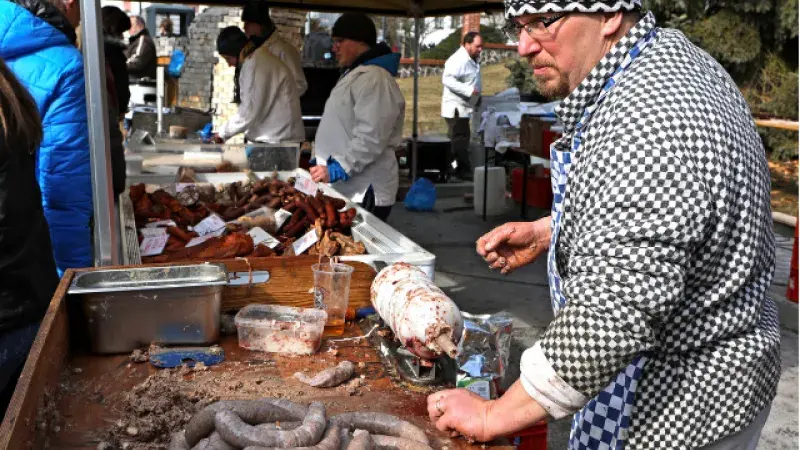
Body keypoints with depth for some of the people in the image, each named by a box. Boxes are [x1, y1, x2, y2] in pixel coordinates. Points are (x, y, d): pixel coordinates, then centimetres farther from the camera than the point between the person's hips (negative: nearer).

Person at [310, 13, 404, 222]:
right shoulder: (355, 73, 19)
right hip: (347, 188, 10)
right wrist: (322, 158, 22)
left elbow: (371, 139, -25)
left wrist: (338, 169, -25)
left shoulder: (373, 79, -16)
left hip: (364, 191, -10)